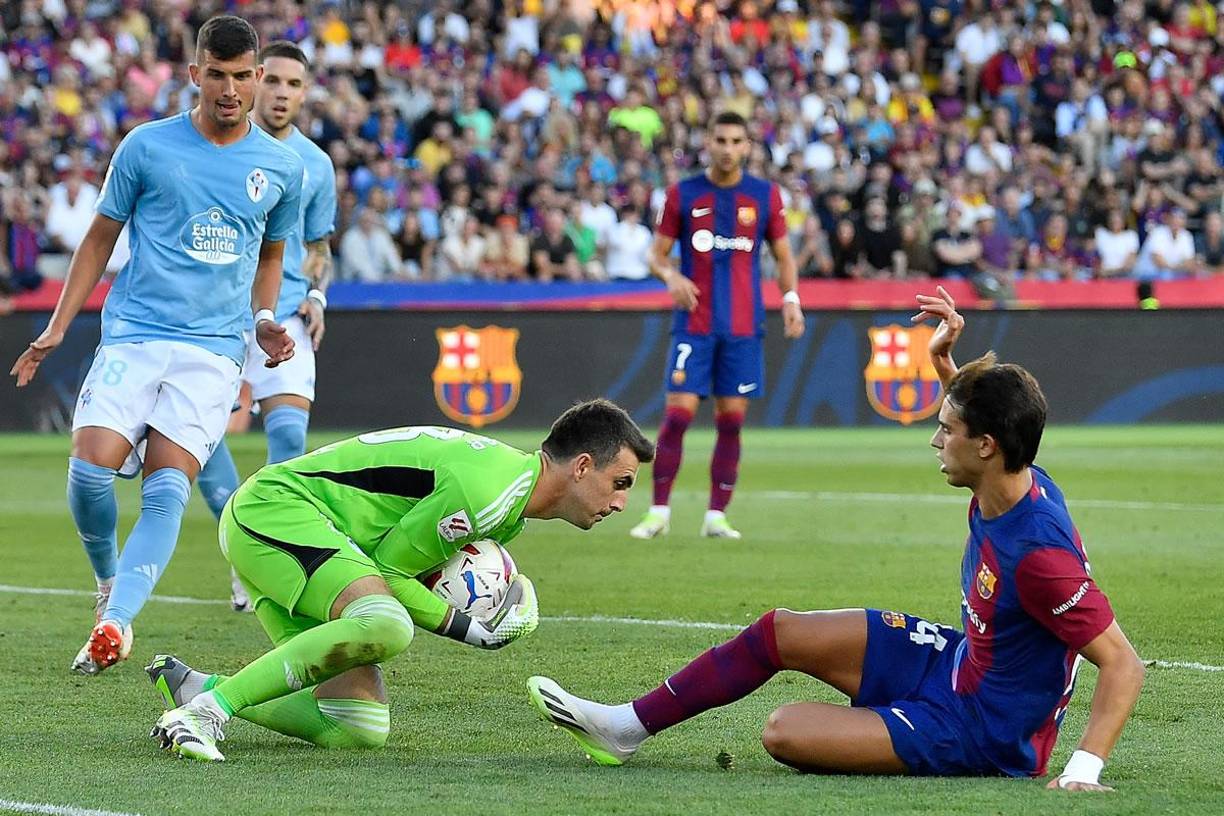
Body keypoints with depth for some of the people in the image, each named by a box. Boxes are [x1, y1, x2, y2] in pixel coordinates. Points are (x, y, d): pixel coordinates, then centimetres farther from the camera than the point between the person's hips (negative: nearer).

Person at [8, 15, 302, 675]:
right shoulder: (147, 147, 2)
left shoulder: (281, 168, 8)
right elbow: (100, 237, 11)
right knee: (90, 467, -16)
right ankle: (108, 584, 12)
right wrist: (57, 328, 7)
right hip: (133, 333, -1)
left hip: (215, 350, 1)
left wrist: (264, 321, 9)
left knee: (168, 488, -14)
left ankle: (114, 622, -18)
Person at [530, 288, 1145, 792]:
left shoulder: (1040, 553, -34)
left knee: (786, 734, -19)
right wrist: (943, 360, 8)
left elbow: (1124, 665, -31)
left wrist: (1084, 770, -37)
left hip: (982, 731, -9)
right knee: (779, 633, 11)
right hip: (960, 658, 9)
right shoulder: (1019, 482, -8)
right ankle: (628, 727, 25)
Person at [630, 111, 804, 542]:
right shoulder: (683, 194, 3)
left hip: (743, 327, 1)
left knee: (731, 420, 0)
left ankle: (716, 516, 7)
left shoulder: (765, 195, 5)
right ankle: (659, 511, 1)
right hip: (694, 324, -1)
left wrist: (790, 298, -4)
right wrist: (671, 276, -15)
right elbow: (657, 254, 7)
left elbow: (783, 255, 13)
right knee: (678, 413, -8)